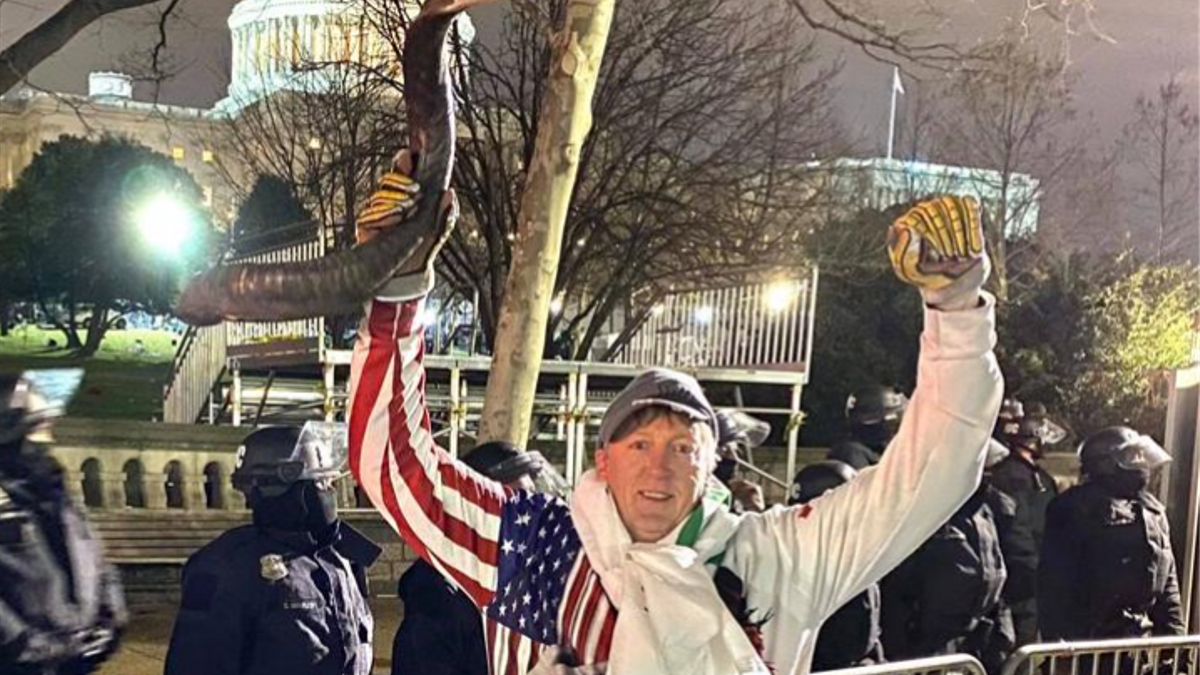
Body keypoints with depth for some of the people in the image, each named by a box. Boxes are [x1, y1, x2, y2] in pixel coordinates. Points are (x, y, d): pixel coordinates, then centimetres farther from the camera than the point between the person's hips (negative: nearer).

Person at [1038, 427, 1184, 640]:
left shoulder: (1152, 512, 15)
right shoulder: (1074, 508, -8)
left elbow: (1168, 582, 20)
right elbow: (1055, 582, -12)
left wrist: (1174, 637, 13)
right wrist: (1056, 639, -16)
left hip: (1139, 638, 7)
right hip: (1087, 638, -7)